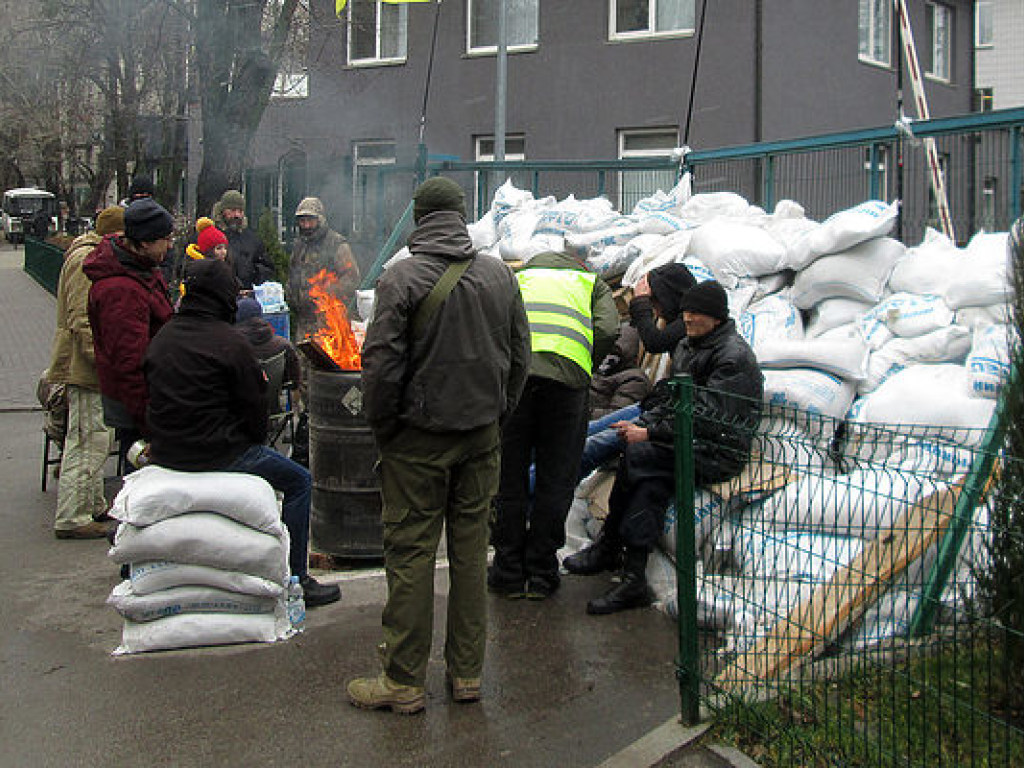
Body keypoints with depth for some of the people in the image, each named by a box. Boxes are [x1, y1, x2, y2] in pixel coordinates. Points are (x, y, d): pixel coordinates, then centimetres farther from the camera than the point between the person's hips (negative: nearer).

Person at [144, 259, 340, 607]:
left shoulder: (161, 338, 7)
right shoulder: (229, 342, -15)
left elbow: (154, 398, 15)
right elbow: (255, 405, -9)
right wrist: (255, 440, 9)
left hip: (166, 453, 8)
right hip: (218, 455, -8)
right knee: (299, 482, 8)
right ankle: (295, 580, 10)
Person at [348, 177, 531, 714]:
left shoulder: (401, 278, -12)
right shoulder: (500, 275, 4)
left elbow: (381, 363, -15)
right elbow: (519, 356, 9)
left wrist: (381, 427, -1)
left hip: (419, 437, -5)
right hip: (482, 436, 5)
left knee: (411, 553, 2)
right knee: (471, 549, 12)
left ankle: (404, 682, 10)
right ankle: (467, 673, 20)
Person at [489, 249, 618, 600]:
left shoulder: (517, 278, 33)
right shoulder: (592, 283, 30)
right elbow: (607, 331, 10)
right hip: (568, 374, -1)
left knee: (509, 476, 10)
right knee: (555, 479, 9)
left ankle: (509, 571, 16)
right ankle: (540, 573, 14)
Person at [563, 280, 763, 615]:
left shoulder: (734, 356, -12)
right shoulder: (686, 346, 17)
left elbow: (705, 416, -21)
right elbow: (666, 395, 18)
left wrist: (649, 433, -23)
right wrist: (642, 423, -3)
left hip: (720, 453, -8)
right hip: (689, 443, 8)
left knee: (636, 456, -26)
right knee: (651, 484, -22)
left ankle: (608, 547, -17)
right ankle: (633, 580, -22)